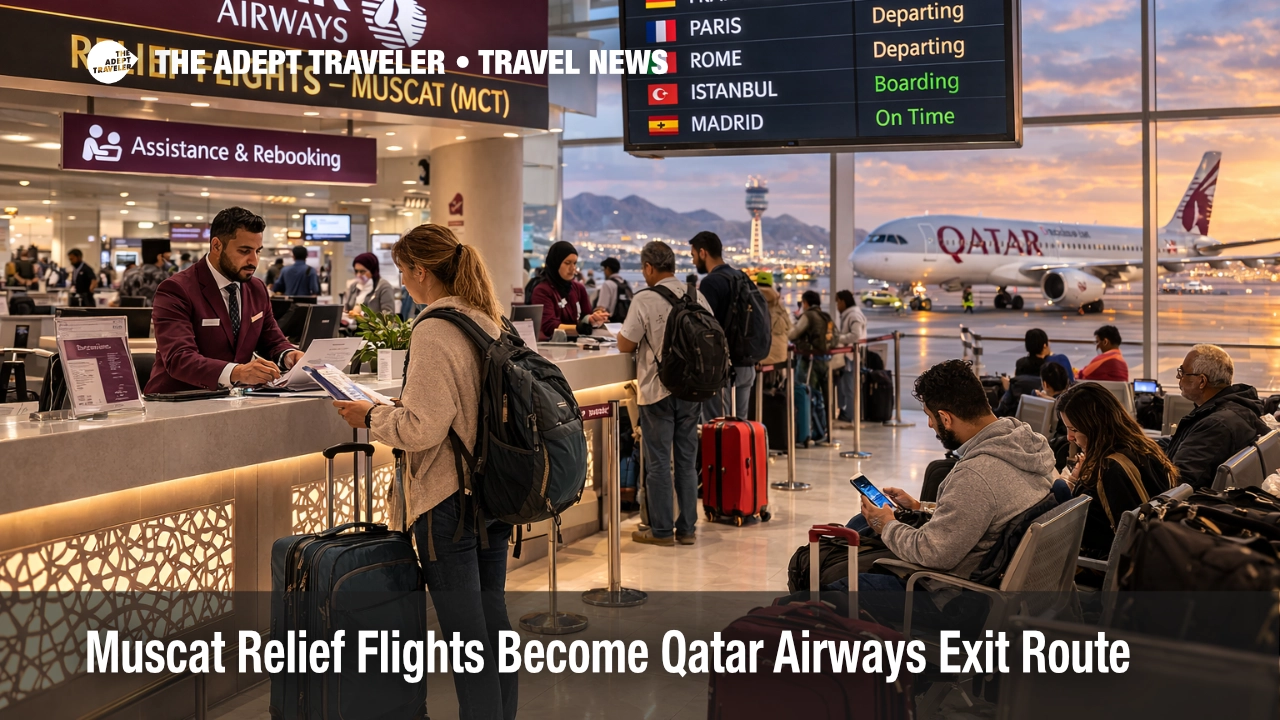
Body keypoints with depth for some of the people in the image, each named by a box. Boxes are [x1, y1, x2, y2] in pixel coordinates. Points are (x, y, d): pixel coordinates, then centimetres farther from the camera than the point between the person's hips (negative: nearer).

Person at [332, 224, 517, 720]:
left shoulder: (433, 331, -17)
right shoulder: (489, 322, 8)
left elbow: (423, 426, -20)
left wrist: (371, 417, -4)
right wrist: (392, 409, 17)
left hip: (450, 496, -8)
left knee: (466, 632, 1)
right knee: (494, 618, 17)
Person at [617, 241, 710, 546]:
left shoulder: (645, 300, -13)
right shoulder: (697, 296, 2)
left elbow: (625, 345, -11)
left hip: (658, 389, -5)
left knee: (659, 462, 4)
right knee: (687, 460, 11)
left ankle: (661, 531, 10)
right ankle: (687, 528, 17)